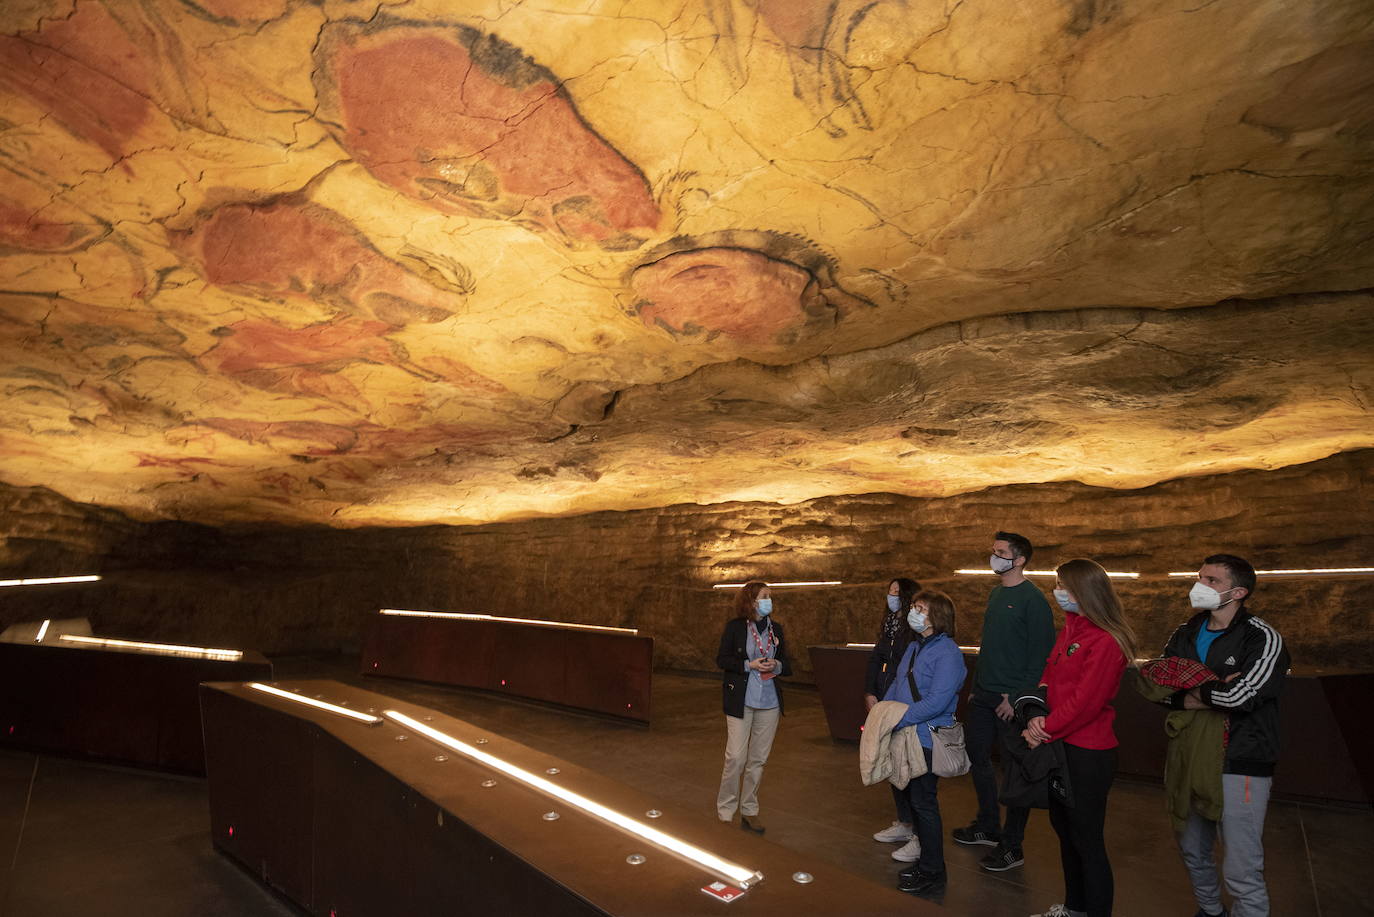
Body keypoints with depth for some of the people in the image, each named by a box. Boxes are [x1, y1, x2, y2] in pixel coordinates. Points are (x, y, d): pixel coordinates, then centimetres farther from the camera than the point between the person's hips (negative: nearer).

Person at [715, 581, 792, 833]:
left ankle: (749, 811, 26)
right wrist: (750, 665, -17)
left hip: (769, 702, 4)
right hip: (740, 701, -4)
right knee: (736, 758, -4)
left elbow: (786, 665, 12)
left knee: (758, 759, 11)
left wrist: (776, 666, -11)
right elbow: (721, 659, -6)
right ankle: (725, 812, 13)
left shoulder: (776, 628, 7)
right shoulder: (735, 626, -5)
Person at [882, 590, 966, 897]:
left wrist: (898, 720, -25)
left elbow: (937, 701, -26)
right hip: (906, 736, 9)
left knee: (924, 803, 3)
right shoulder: (914, 647, 9)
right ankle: (927, 862, 34)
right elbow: (897, 685, 14)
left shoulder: (947, 652, -19)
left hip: (927, 739, -9)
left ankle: (932, 874, 19)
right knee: (913, 799, 18)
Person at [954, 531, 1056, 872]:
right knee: (977, 756, 16)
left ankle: (1012, 847, 17)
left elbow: (1040, 653, -17)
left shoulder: (1032, 598, -14)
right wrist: (976, 686, 15)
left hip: (1013, 699, -8)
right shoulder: (996, 594, 11)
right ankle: (988, 827, 34)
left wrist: (1019, 697, -19)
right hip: (983, 696, 8)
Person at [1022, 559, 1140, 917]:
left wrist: (1046, 731, -15)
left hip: (1088, 753, -9)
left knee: (1087, 840, 3)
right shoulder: (1069, 631, 8)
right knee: (1065, 829, 21)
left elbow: (1085, 702, -22)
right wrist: (1038, 715, -5)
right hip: (1061, 745, 9)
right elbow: (1049, 675, 10)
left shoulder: (1105, 642, -19)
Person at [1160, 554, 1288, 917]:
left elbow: (1240, 696, -25)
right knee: (1192, 850, 22)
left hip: (1240, 764, -6)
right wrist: (1213, 693, -18)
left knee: (1242, 873, -3)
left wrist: (1192, 693, -8)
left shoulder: (1262, 638, -12)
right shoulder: (1186, 633, 7)